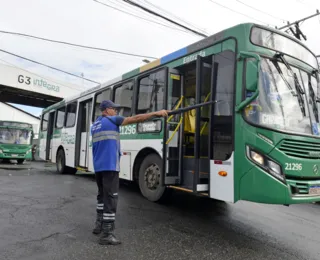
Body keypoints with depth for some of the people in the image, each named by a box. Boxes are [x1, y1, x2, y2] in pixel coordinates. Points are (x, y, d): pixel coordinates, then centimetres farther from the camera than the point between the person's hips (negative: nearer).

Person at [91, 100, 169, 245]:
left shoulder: (94, 125, 17)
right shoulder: (111, 120, -5)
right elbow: (135, 119, -10)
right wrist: (156, 113, -8)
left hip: (98, 166, 9)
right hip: (109, 165, -9)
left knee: (102, 195, 20)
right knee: (110, 198, -6)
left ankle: (99, 225, 29)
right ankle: (107, 234, -4)